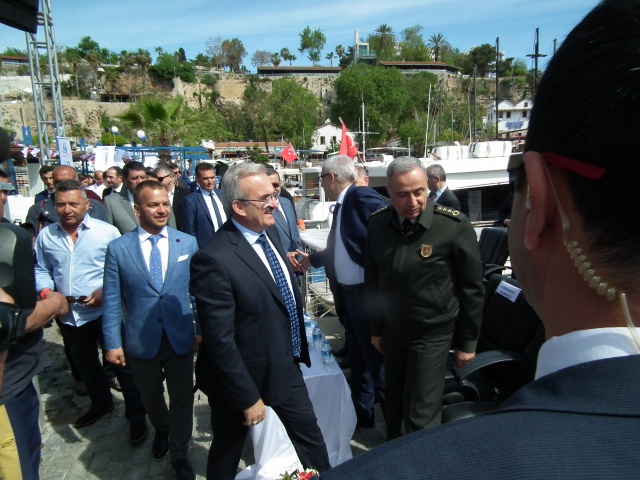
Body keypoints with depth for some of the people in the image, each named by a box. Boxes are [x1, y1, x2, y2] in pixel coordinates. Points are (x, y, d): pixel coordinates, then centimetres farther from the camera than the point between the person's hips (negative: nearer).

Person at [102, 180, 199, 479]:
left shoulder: (188, 243, -5)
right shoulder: (118, 248, -7)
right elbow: (111, 300, -3)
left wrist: (202, 329, -2)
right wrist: (112, 343, -4)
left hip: (181, 338, 0)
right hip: (141, 341, 1)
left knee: (182, 398, 12)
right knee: (150, 397, 23)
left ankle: (180, 456, 37)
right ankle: (161, 431, 55)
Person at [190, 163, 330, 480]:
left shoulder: (268, 234, -1)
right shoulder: (214, 259, -28)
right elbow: (220, 341, -25)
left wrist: (297, 347, 14)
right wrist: (248, 398, -18)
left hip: (286, 366, 7)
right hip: (246, 375, -6)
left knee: (309, 435, 22)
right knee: (227, 452, 21)